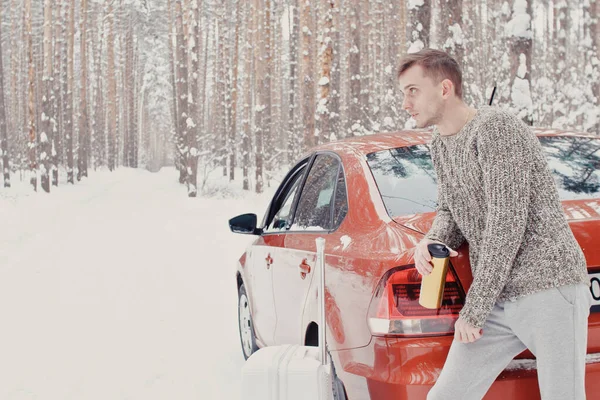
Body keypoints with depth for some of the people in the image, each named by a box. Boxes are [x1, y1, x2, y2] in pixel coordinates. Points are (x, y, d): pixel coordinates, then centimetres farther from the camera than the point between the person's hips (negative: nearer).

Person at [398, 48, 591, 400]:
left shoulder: (496, 128, -14)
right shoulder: (440, 145, 14)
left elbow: (507, 225, -19)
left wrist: (473, 311, -15)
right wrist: (431, 241, -2)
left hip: (550, 288, -8)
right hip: (499, 301, 8)